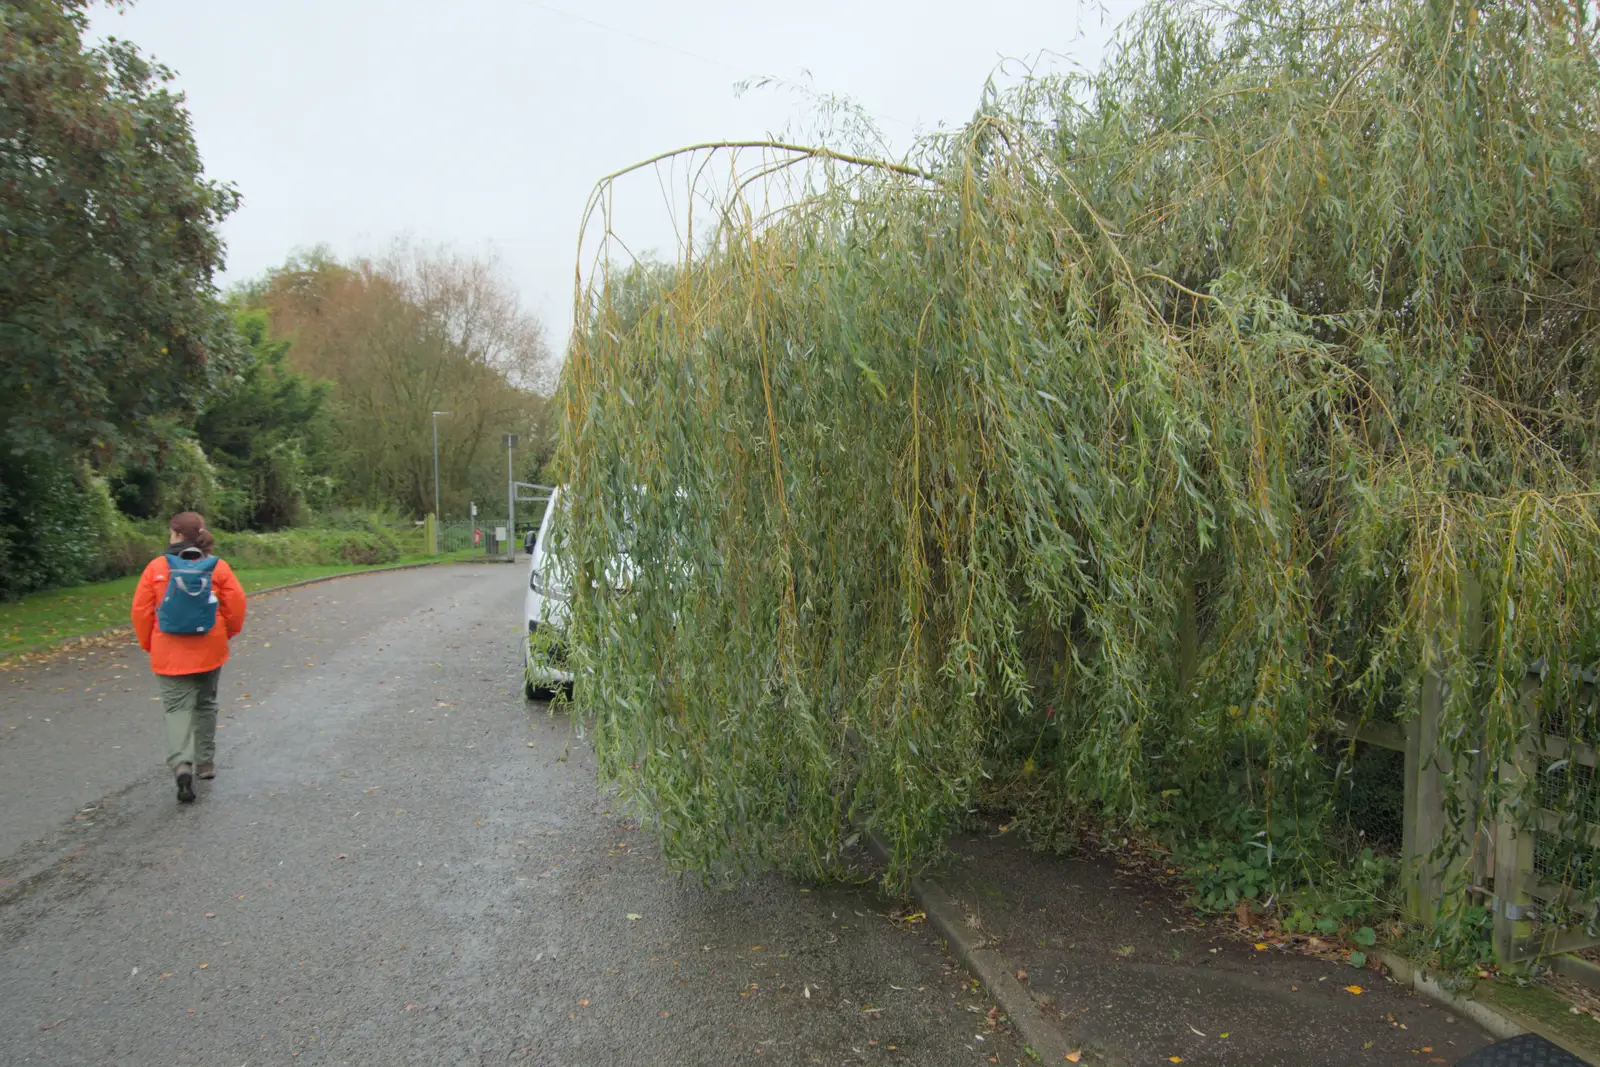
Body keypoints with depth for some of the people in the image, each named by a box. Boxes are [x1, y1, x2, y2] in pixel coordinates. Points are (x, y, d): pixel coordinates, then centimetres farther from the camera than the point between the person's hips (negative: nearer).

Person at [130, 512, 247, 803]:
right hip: (209, 652, 2)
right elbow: (236, 606, -4)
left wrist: (149, 645, 10)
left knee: (178, 707, 1)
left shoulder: (157, 567, -8)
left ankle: (182, 764, -20)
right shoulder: (218, 567, -5)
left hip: (170, 654, -2)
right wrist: (225, 635, 14)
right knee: (206, 705, 19)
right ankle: (206, 763, 27)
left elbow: (141, 611, -5)